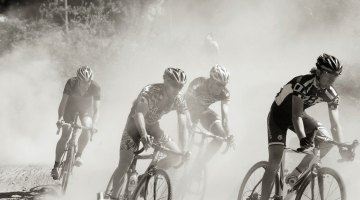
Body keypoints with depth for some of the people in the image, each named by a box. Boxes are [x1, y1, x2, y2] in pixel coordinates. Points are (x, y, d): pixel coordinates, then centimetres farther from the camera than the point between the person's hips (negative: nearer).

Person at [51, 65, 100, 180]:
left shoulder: (95, 88, -30)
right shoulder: (71, 83, -31)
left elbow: (96, 110, -30)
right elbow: (63, 102, -30)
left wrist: (94, 125, -45)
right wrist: (60, 118, -44)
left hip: (86, 108, 0)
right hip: (71, 106, 0)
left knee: (87, 128, -29)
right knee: (65, 135, -11)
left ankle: (78, 155, -13)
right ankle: (56, 166, -3)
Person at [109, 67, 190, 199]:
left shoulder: (179, 100, -17)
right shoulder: (150, 91, -31)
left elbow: (183, 126, -19)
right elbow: (139, 113, -45)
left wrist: (184, 151, -30)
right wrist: (143, 135, -62)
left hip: (153, 126, 5)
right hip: (136, 124, -5)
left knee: (176, 155, -11)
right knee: (124, 166, -12)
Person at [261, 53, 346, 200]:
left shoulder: (331, 95, -16)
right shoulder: (303, 83, -33)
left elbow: (335, 124, -15)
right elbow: (296, 115, -41)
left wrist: (342, 149, -26)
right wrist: (302, 139, -55)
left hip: (297, 115, 5)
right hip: (278, 115, -5)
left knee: (326, 141, -17)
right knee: (275, 161, -17)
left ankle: (295, 175, -4)